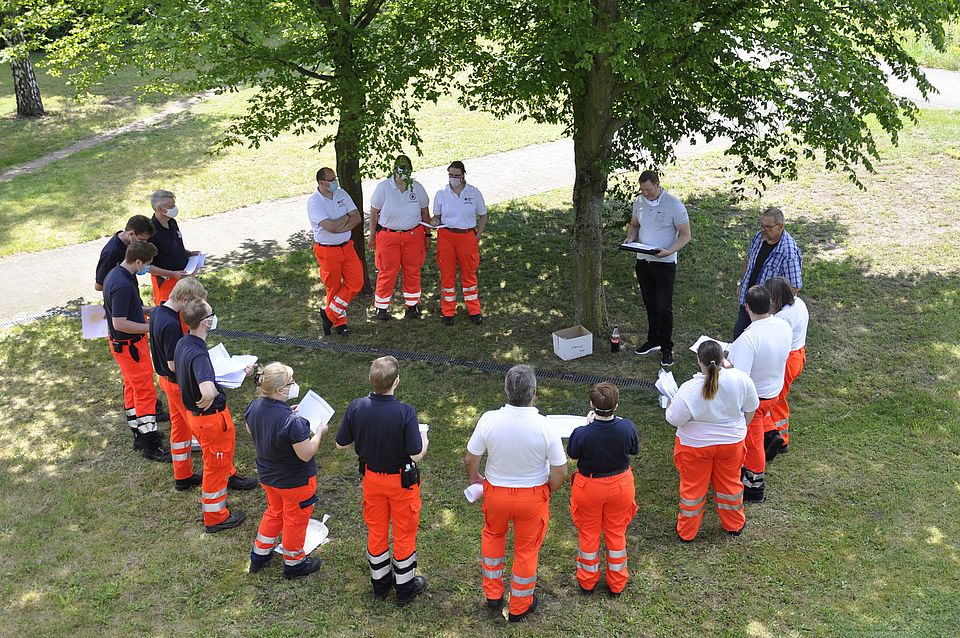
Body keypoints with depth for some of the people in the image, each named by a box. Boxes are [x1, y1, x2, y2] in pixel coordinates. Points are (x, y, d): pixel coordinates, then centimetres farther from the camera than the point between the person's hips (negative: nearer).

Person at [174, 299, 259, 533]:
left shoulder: (182, 343, -5)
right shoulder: (197, 354, -35)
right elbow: (207, 390, -51)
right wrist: (214, 394, -22)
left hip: (194, 413, 9)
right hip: (211, 417, -9)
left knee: (227, 443, 35)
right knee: (215, 464, 10)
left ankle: (229, 476, 64)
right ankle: (214, 518, 27)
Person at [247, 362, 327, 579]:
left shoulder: (254, 407, -14)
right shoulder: (292, 422, -37)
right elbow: (306, 454, -29)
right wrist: (319, 433, -13)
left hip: (267, 475, 7)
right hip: (294, 481, -7)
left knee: (274, 512, 30)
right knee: (295, 520, 18)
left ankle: (259, 555, 46)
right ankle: (293, 563, 38)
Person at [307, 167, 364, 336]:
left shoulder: (341, 194, 3)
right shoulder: (313, 202, -16)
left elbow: (357, 217, -3)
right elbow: (331, 226, -26)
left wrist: (338, 228, -16)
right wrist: (347, 217, -9)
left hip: (347, 246, 5)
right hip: (327, 251, -5)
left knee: (356, 283, -1)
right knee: (334, 288, 6)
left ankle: (329, 314, 12)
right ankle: (340, 322, 25)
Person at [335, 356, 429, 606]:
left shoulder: (356, 408, -19)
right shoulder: (405, 413, -30)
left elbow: (341, 444, -6)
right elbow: (416, 455, -23)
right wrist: (423, 438, -3)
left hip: (371, 477, 4)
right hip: (402, 481, -3)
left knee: (376, 531, 22)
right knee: (404, 534, 16)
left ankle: (380, 583, 39)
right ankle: (405, 588, 32)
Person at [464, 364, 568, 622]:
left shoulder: (489, 420, -23)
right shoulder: (545, 427, -25)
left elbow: (470, 459, -10)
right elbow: (560, 472, -17)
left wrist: (474, 478, 12)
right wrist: (547, 489, 5)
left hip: (495, 492, 1)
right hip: (532, 496, -1)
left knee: (493, 535, 30)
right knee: (526, 548, 20)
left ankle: (493, 594, 41)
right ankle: (519, 606, 37)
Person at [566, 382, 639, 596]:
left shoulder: (582, 433, -30)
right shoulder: (627, 427, -24)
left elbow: (572, 454, -9)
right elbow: (635, 450, -3)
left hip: (589, 486, -1)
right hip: (620, 486, 2)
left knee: (589, 533, 20)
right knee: (616, 533, 21)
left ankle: (587, 582, 40)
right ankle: (616, 584, 37)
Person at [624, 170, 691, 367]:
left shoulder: (674, 205, -14)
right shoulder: (639, 202, 3)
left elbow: (685, 235, -10)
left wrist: (669, 251, -26)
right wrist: (630, 238, -2)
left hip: (664, 264, -5)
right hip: (643, 261, 5)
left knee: (664, 307, -4)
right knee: (650, 304, 16)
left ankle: (666, 349, 9)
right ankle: (653, 341, 31)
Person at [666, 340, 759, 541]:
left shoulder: (689, 390, -30)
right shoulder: (740, 379, -19)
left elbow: (674, 420, -19)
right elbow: (750, 409, -3)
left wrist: (670, 399, -1)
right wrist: (740, 429, 15)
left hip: (695, 444, -3)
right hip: (732, 441, 3)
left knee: (693, 486, 17)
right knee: (730, 482, 24)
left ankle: (686, 532, 35)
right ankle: (734, 525, 45)